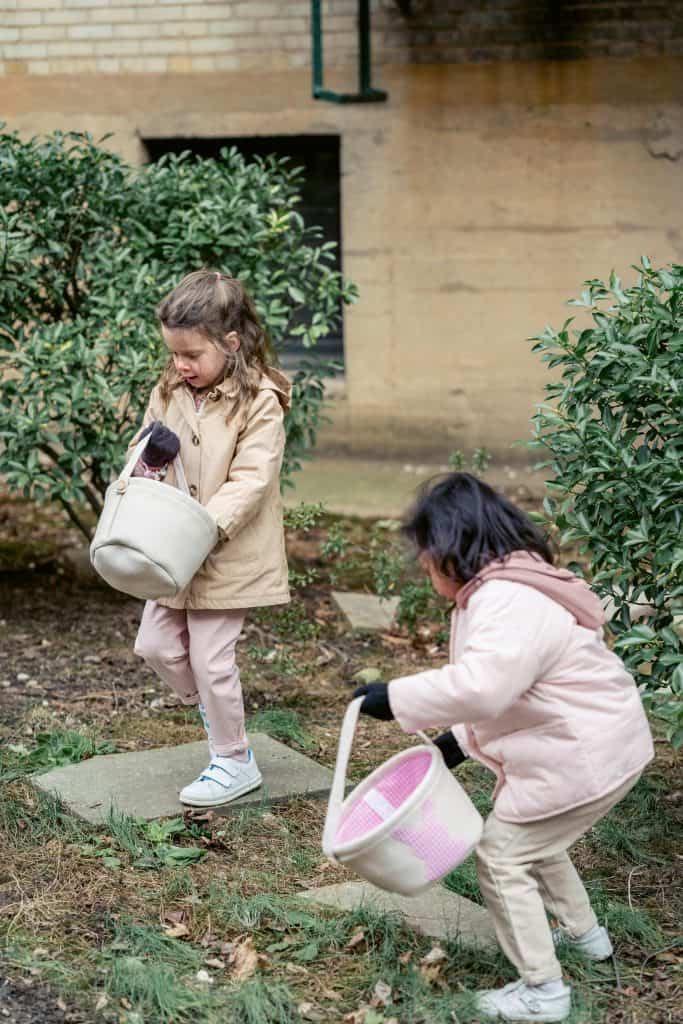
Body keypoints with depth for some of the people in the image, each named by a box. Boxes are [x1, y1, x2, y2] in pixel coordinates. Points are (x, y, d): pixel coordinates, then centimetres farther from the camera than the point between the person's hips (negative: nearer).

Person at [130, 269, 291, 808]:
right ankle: (215, 710, 35)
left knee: (210, 656, -2)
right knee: (156, 645, 11)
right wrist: (151, 458, -12)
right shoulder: (168, 393, 4)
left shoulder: (259, 402, -16)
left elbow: (250, 480, -21)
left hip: (230, 555, -7)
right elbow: (143, 458, 13)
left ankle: (234, 761, 16)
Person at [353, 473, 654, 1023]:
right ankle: (584, 932, 47)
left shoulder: (511, 603, -27)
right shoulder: (507, 587, 9)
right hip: (585, 743, 11)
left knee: (502, 855, -1)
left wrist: (396, 697, -31)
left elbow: (481, 685, -39)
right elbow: (504, 686, 18)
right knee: (534, 841, 28)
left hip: (584, 756, -11)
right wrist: (463, 738, 12)